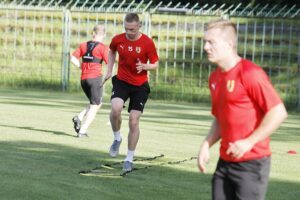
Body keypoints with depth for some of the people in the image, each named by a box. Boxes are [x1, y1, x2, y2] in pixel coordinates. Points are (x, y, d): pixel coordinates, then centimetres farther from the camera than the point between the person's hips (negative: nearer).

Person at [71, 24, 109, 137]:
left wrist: (82, 67, 11)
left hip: (83, 78, 6)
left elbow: (73, 58, 2)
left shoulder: (83, 45, 10)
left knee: (97, 103, 22)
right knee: (95, 106, 3)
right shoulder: (103, 47, -5)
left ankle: (79, 118, 1)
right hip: (95, 78, -6)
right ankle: (82, 131, -5)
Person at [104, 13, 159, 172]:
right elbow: (111, 51, 19)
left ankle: (129, 159, 14)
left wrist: (144, 66, -25)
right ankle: (117, 138, 3)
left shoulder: (147, 43, -12)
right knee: (116, 109, -27)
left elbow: (155, 64, -4)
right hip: (121, 81, 1)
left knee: (134, 122, -2)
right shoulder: (118, 40, -5)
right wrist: (109, 70, 10)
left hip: (140, 86, -1)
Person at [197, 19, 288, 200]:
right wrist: (207, 145, 6)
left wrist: (249, 142, -20)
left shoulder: (250, 73, -15)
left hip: (251, 163, -8)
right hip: (225, 162, 8)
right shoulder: (215, 78, 11)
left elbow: (279, 112, -17)